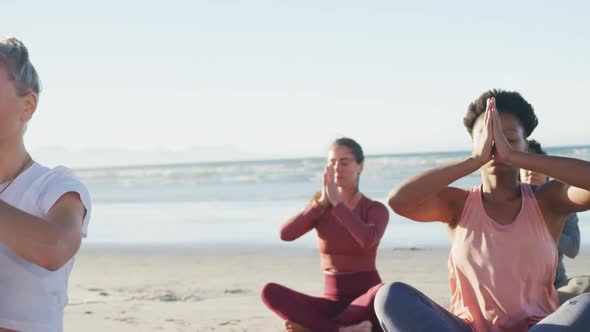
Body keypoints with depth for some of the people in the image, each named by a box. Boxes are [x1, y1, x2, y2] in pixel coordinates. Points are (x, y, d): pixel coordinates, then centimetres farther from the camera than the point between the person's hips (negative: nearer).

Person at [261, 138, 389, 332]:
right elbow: (286, 234, -12)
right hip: (333, 306, 3)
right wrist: (322, 201, -15)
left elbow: (368, 241, -29)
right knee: (269, 292, -23)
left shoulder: (377, 210, -5)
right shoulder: (321, 208, 6)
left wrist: (337, 200, -21)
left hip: (366, 306, -3)